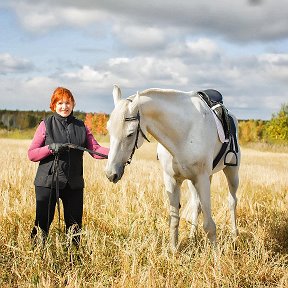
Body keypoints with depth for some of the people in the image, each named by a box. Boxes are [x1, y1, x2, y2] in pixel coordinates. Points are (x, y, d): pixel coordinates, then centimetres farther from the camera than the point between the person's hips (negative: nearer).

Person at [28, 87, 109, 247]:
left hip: (74, 183, 3)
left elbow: (95, 150, -2)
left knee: (74, 226, 9)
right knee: (42, 223, -1)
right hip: (48, 181, -3)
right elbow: (31, 154, -1)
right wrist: (50, 148, -19)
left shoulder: (81, 126, 9)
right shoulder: (46, 125, 1)